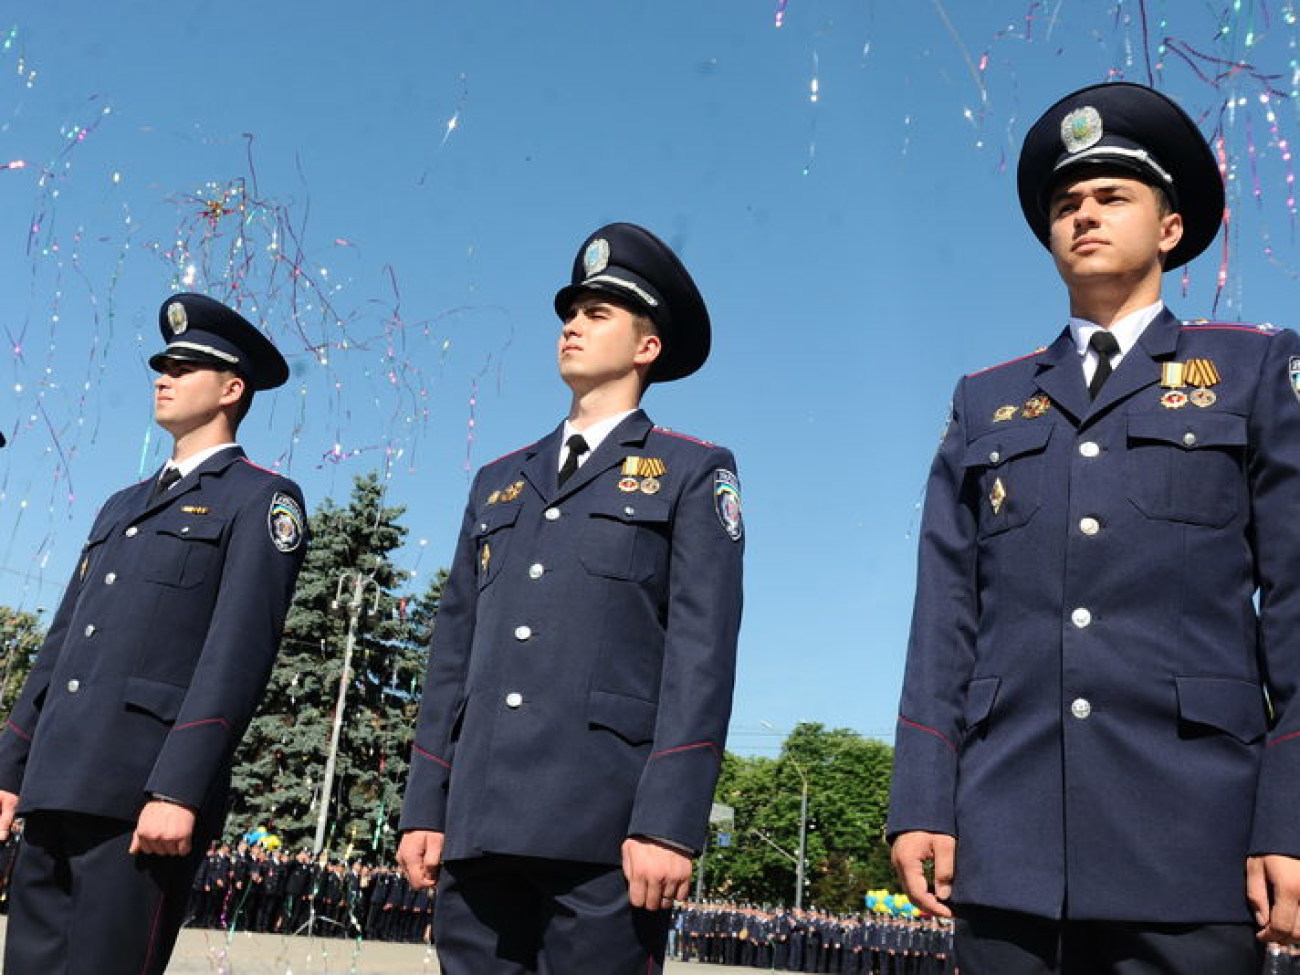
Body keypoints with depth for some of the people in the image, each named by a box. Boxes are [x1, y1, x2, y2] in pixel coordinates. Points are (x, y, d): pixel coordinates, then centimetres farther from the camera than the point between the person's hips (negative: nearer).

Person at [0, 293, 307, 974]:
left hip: (147, 792, -7)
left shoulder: (261, 499, -1)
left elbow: (238, 652, -12)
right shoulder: (122, 507, 24)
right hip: (55, 788, 7)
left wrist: (179, 791, -20)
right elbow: (61, 643, 22)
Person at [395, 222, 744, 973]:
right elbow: (455, 652, 17)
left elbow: (702, 655, -6)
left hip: (606, 826, -5)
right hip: (483, 824, 5)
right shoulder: (500, 482, 20)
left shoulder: (693, 474, 5)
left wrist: (669, 821, -14)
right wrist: (427, 805, 10)